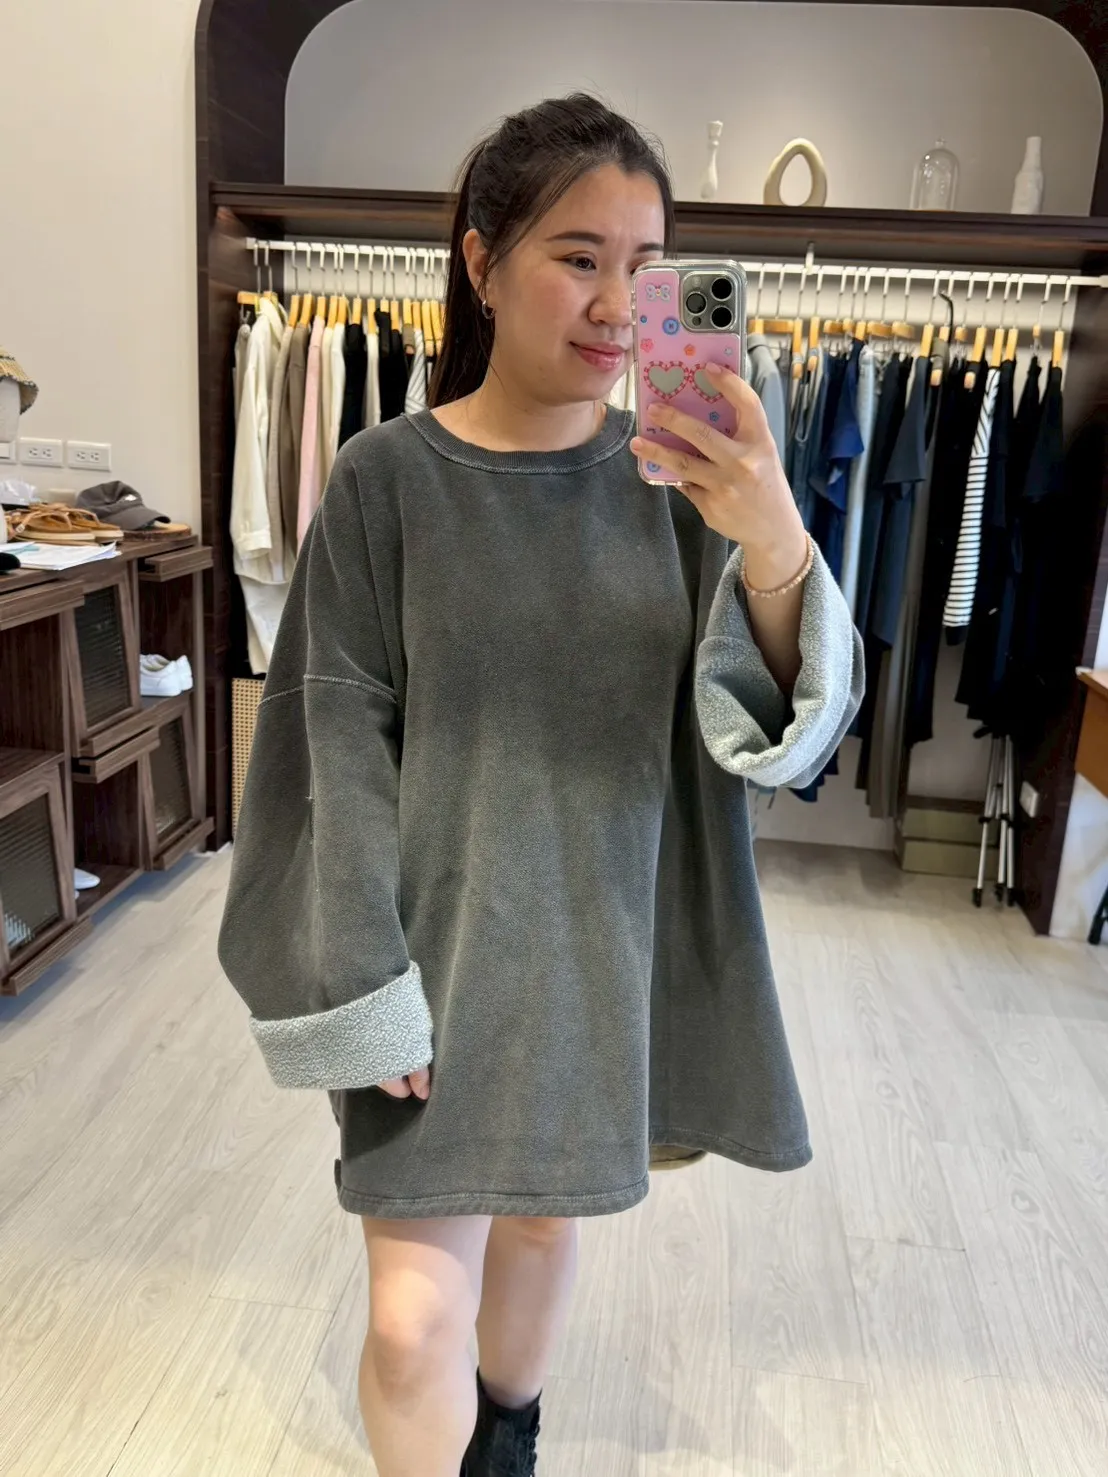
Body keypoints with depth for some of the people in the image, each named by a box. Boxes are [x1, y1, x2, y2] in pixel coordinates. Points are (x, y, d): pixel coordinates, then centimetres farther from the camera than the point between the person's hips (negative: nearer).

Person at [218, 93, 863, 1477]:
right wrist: (363, 986, -11)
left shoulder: (676, 477, -3)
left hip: (605, 938, 3)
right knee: (415, 1319, 1)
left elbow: (777, 728, -10)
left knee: (546, 1220, 22)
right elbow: (339, 750, -9)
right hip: (437, 942, -2)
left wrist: (777, 553, -29)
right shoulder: (387, 481, -11)